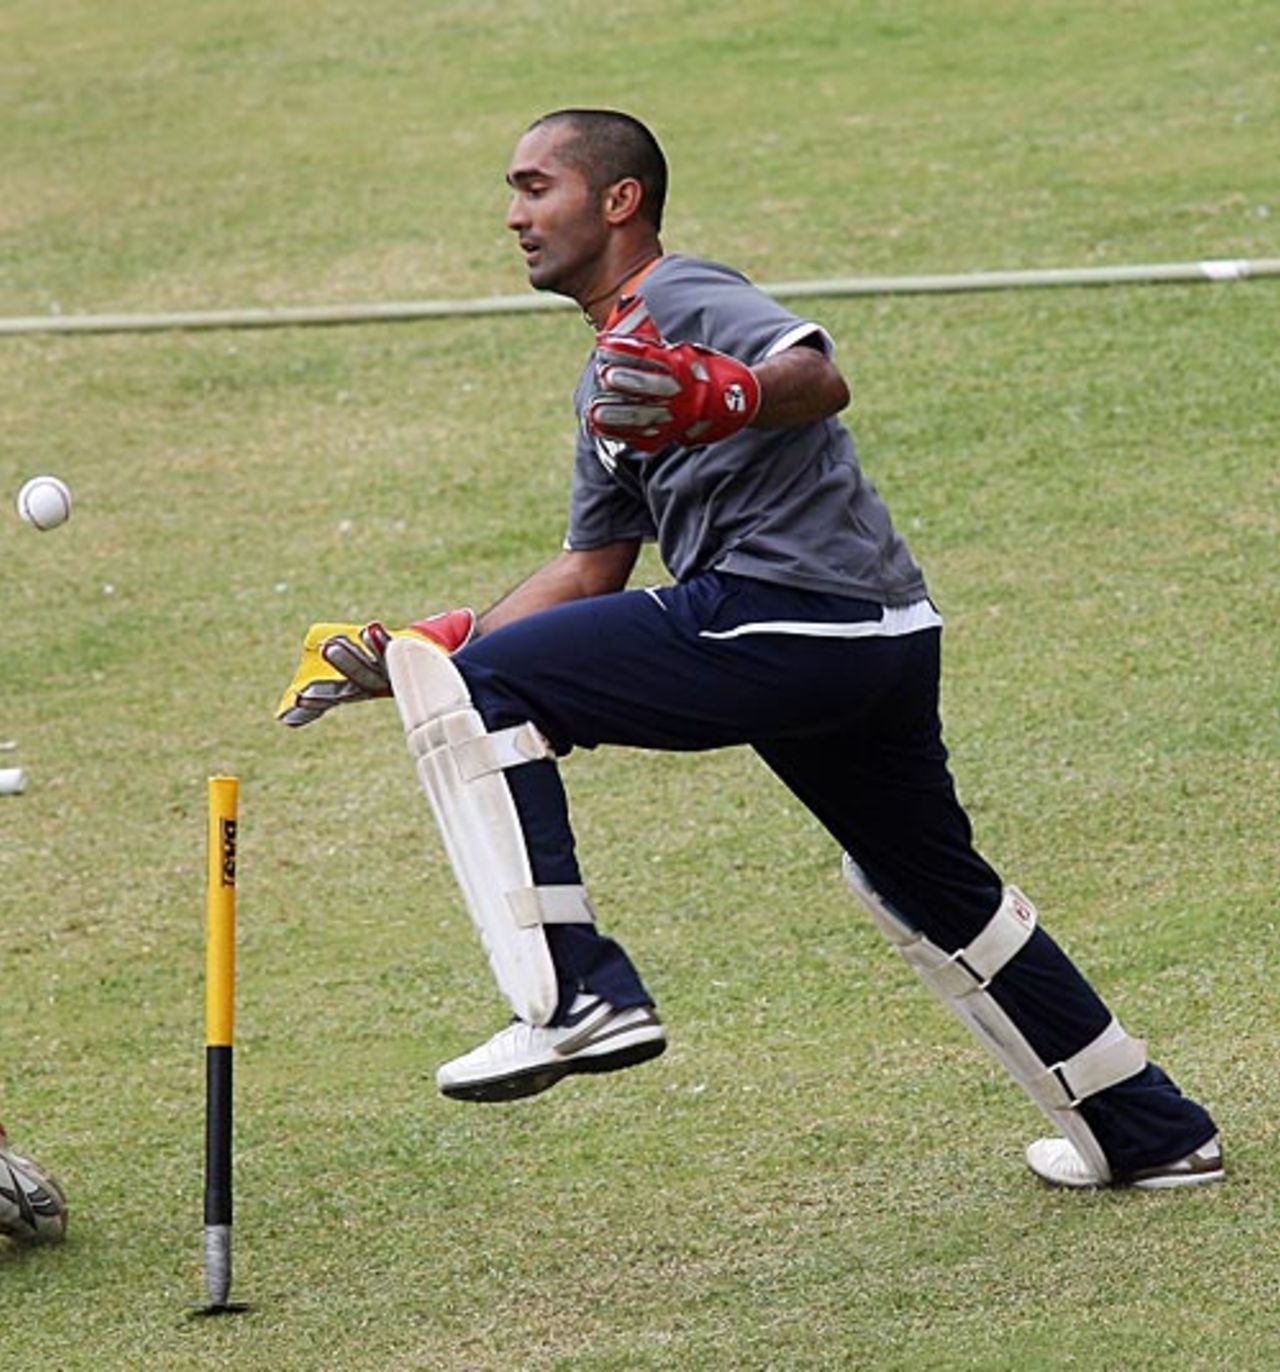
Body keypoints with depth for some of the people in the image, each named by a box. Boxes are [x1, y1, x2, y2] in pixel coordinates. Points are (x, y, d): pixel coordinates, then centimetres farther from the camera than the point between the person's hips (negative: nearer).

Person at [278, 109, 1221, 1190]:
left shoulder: (689, 300, -4)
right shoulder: (612, 382, 27)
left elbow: (821, 380, -25)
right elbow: (590, 573, 31)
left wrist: (718, 400, -47)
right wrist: (419, 653, 23)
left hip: (781, 620, -11)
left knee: (473, 689, -12)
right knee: (932, 890, 24)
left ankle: (577, 998, -22)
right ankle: (1149, 1133, 33)